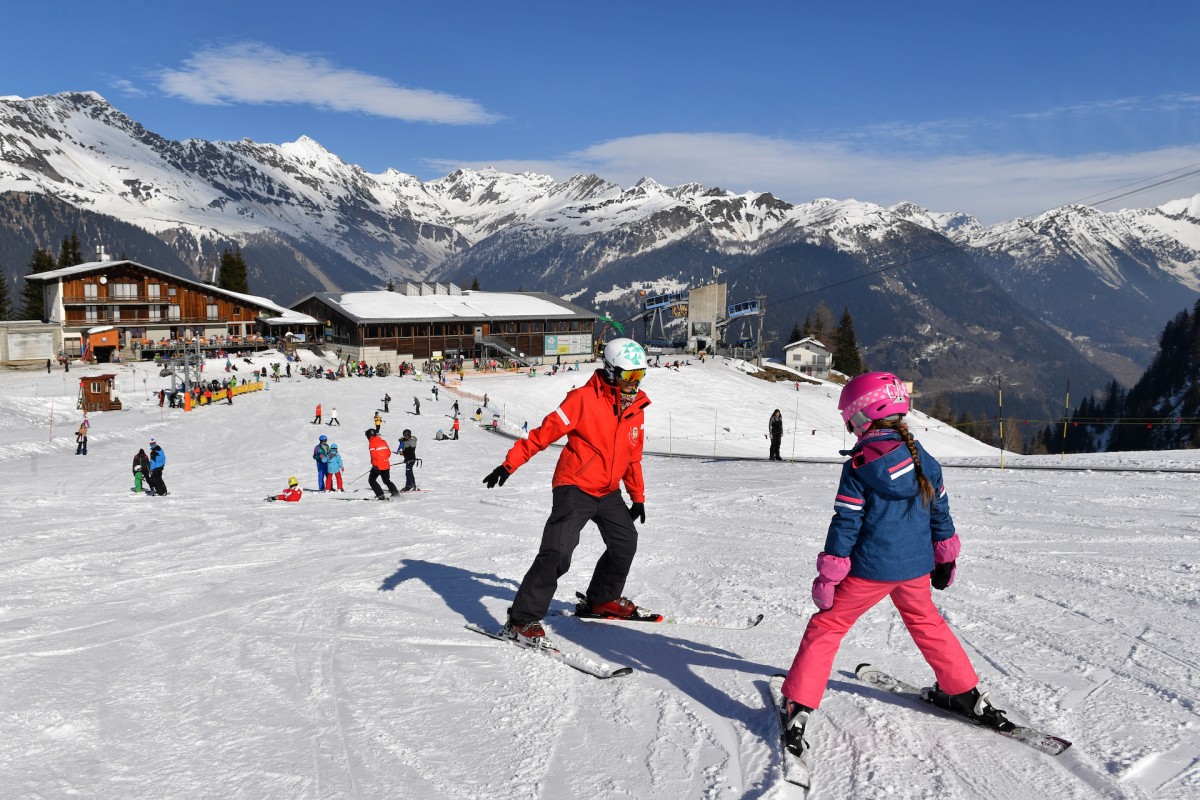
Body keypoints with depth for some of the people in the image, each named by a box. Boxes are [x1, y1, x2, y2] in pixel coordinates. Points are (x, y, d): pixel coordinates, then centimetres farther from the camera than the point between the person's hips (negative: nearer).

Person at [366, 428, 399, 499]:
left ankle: (380, 495, -4)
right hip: (386, 465, 6)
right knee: (387, 481, 21)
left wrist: (374, 464, -12)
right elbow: (389, 453, 10)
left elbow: (374, 455, -18)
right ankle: (396, 493, 13)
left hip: (378, 466, -6)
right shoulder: (383, 441, 8)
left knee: (372, 480, 8)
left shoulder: (372, 443, -11)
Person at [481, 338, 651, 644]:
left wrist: (638, 497, 21)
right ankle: (522, 619, -12)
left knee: (625, 543, 16)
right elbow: (544, 432, -16)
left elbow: (633, 456, 18)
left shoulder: (636, 408, 6)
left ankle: (603, 598, 39)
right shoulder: (584, 399, -16)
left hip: (608, 492, 7)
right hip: (575, 487, -7)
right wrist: (509, 464, -21)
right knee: (557, 552, -18)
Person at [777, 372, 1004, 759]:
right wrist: (945, 558, 24)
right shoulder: (924, 460, 2)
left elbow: (846, 523, -13)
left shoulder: (858, 466, -14)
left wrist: (828, 575, -6)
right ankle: (966, 694, 35)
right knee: (926, 622, 28)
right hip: (915, 567, 5)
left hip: (869, 568, -5)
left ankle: (798, 707, 1)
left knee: (826, 627, 6)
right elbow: (940, 512, 11)